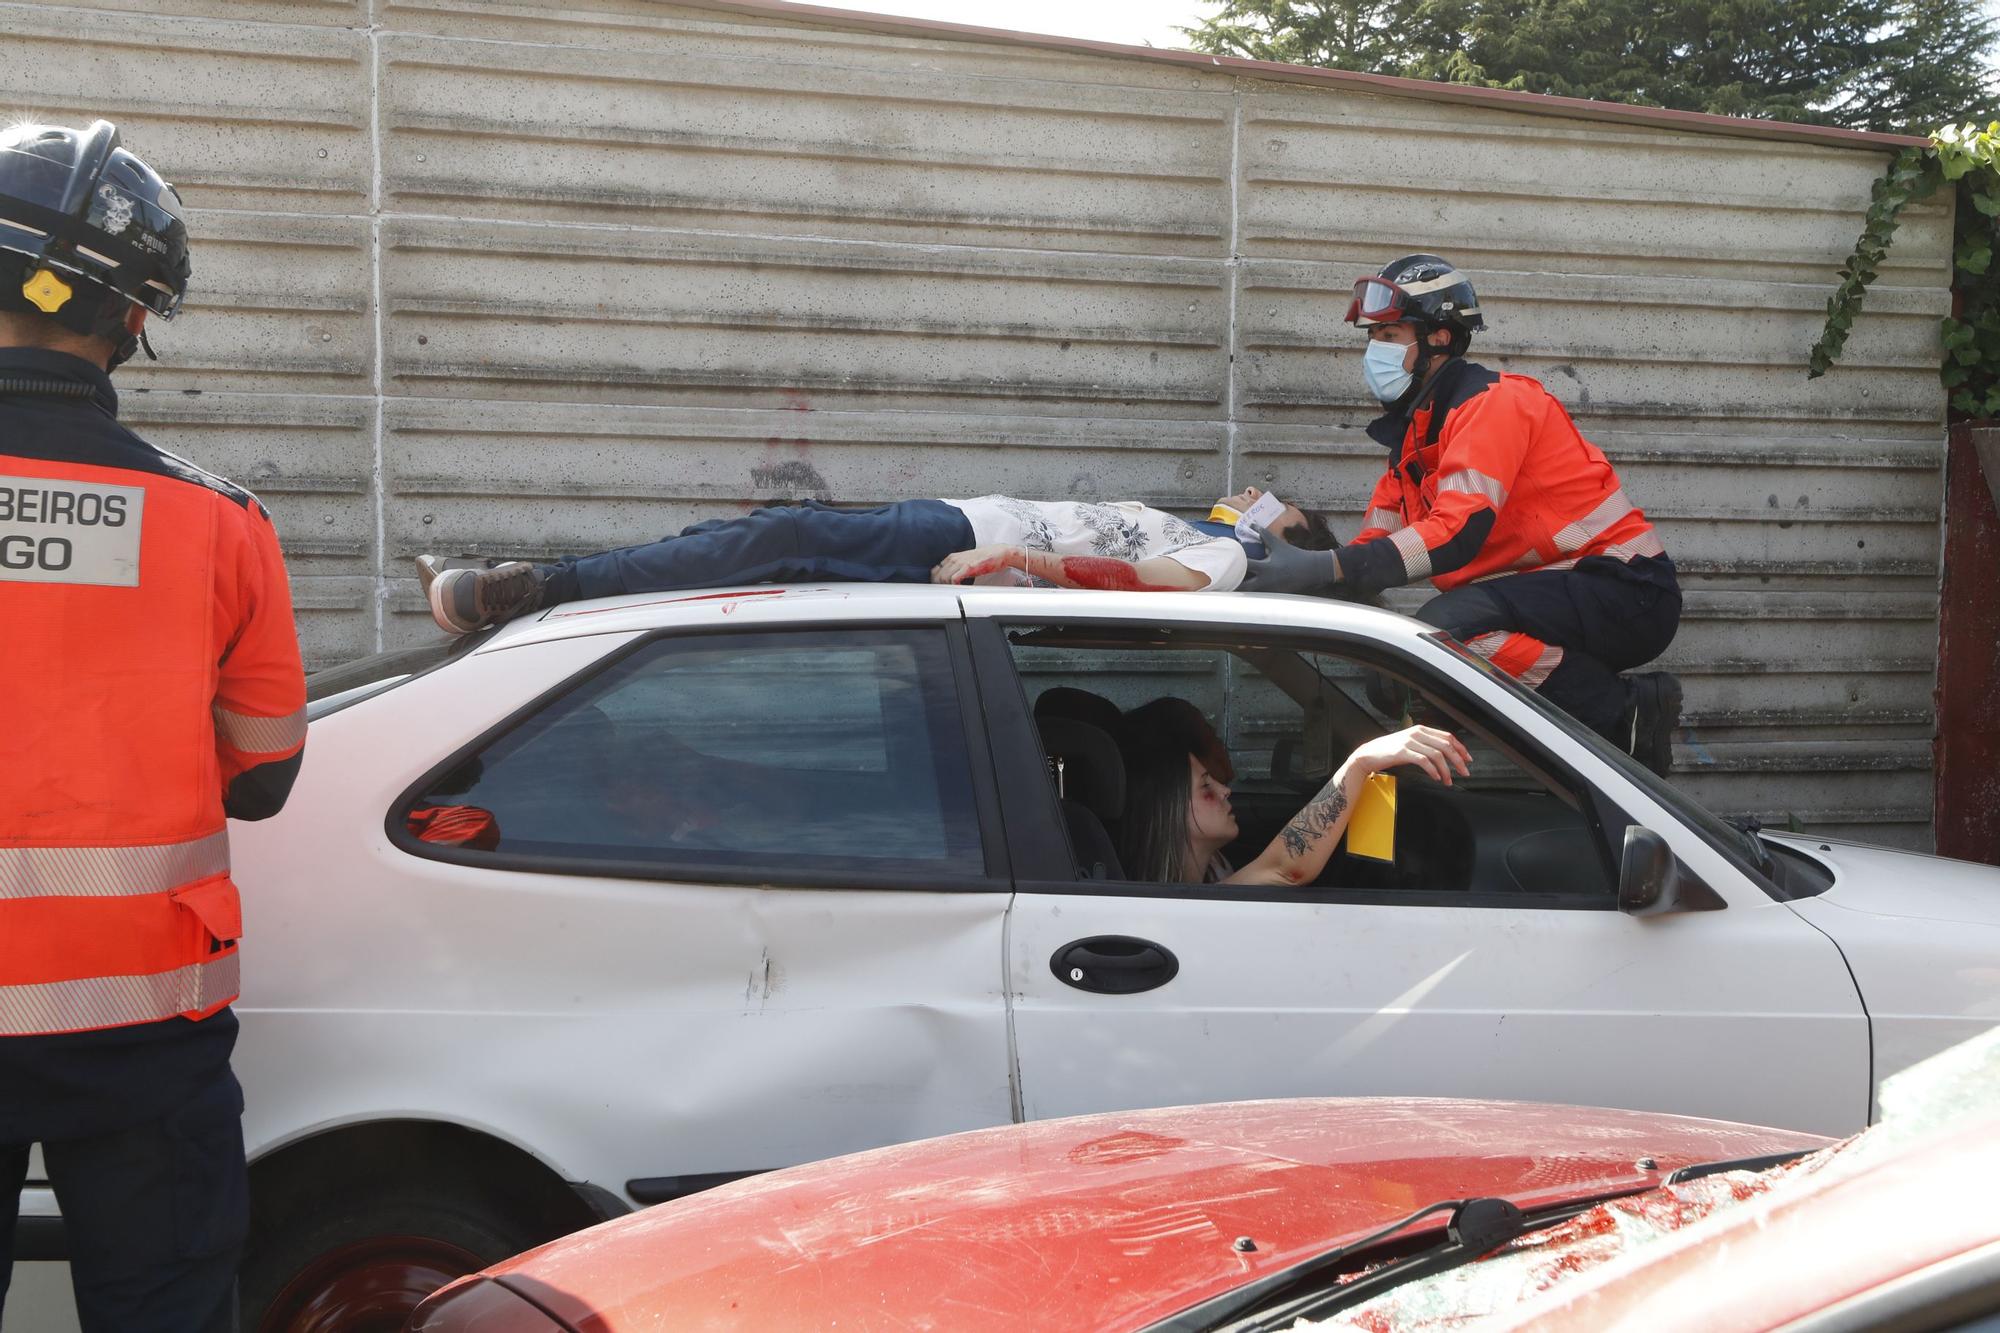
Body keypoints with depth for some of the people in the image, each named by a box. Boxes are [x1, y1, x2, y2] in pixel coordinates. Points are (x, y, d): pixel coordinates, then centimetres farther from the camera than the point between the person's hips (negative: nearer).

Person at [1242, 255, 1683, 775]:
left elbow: (1459, 531, -27)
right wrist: (1301, 565, -12)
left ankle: (1627, 713, -17)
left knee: (1446, 624, -31)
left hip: (1630, 593, -10)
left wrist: (1324, 568, -35)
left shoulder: (1495, 401, -13)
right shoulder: (1416, 435, 16)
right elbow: (1375, 547, 8)